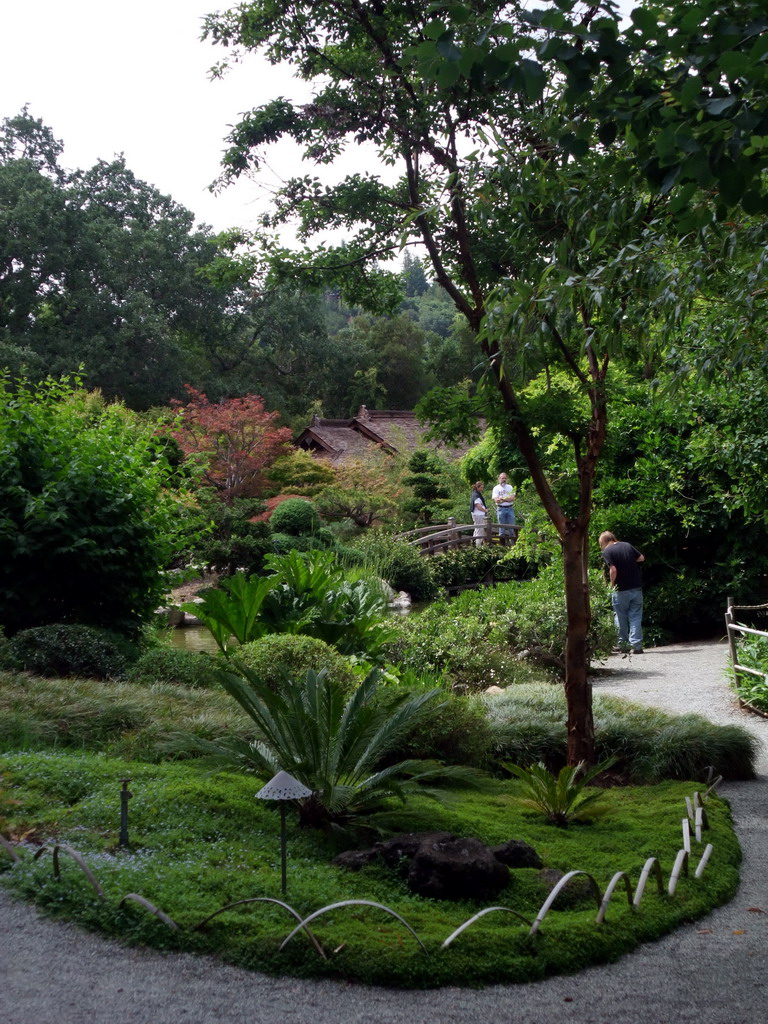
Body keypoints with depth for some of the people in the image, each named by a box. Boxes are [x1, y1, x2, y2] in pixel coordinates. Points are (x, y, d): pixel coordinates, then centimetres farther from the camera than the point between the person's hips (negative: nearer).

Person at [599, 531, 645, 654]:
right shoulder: (627, 545, 6)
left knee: (621, 618, 11)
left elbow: (613, 570, -18)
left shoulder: (607, 552, -9)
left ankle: (623, 645, 19)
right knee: (635, 617, 6)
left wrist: (612, 584, -4)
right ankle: (636, 645, 0)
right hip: (636, 588, 4)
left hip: (621, 590, -4)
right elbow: (641, 558, 11)